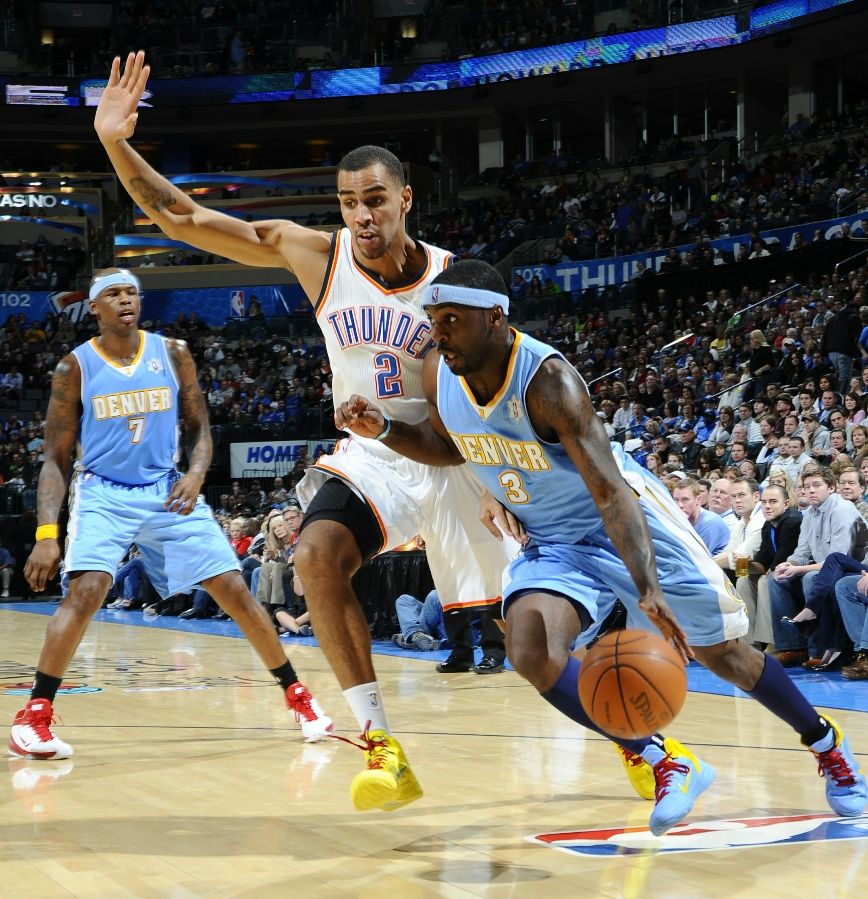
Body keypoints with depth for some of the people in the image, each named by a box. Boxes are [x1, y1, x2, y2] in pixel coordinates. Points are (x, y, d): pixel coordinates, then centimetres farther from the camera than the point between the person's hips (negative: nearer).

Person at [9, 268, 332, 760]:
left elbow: (199, 429, 7)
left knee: (234, 590, -1)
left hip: (168, 492, 2)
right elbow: (56, 459, -3)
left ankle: (297, 695, 13)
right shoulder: (75, 367, -5)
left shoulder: (172, 354, 0)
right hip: (103, 496, -2)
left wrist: (195, 475, -15)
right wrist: (47, 534, -12)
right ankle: (35, 715, -17)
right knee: (85, 593, -25)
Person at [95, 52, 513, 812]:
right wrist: (117, 145, -22)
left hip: (451, 459, -1)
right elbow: (182, 218, -9)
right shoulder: (314, 255, -8)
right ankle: (383, 747, -25)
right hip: (368, 458, 1)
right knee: (318, 556, -29)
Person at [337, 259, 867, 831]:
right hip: (553, 542, 5)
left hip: (629, 523, -5)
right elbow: (450, 447, 11)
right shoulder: (439, 375, -12)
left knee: (723, 653, 4)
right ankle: (668, 766, -10)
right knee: (530, 651, -23)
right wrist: (384, 430, -8)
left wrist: (648, 590, -51)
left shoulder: (548, 380, -32)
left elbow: (613, 493, -39)